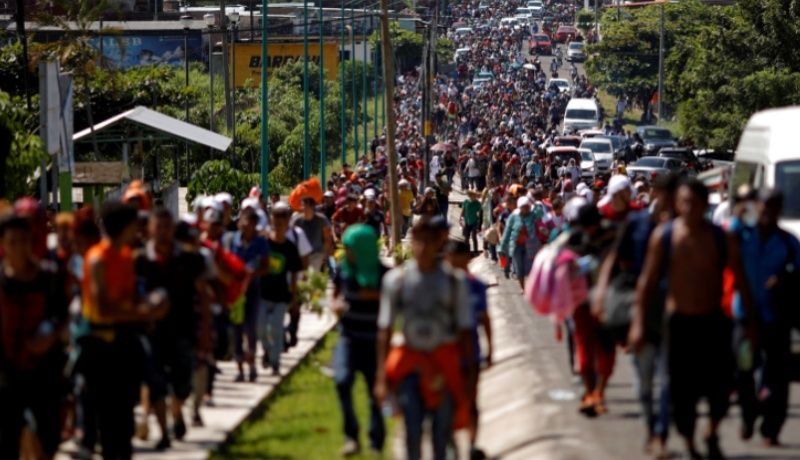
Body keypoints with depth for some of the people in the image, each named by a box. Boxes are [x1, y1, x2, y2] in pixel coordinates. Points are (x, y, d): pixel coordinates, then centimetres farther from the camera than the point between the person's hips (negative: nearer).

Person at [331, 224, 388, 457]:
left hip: (374, 341, -1)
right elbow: (335, 294, 14)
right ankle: (351, 436, -13)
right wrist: (335, 304, -9)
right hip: (349, 338, 1)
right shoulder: (343, 270, -1)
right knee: (342, 380, -22)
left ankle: (376, 443, 23)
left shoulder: (384, 274, -8)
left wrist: (379, 296, -19)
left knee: (376, 390, 7)